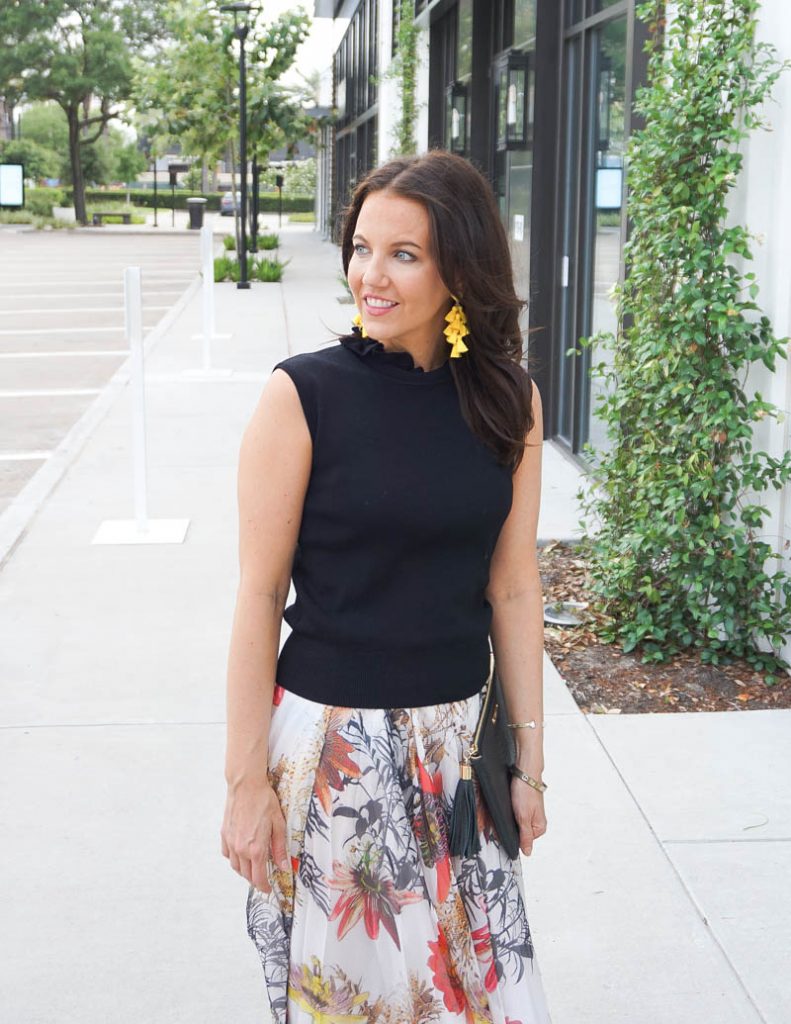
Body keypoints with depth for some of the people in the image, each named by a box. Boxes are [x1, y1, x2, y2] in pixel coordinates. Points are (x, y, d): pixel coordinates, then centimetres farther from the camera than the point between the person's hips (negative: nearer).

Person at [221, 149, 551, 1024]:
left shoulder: (508, 400, -1)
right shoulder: (302, 396, -12)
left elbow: (512, 589, 4)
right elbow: (260, 595, -9)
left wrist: (529, 760, 6)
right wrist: (245, 779, -8)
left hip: (457, 740, 3)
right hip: (329, 740, -3)